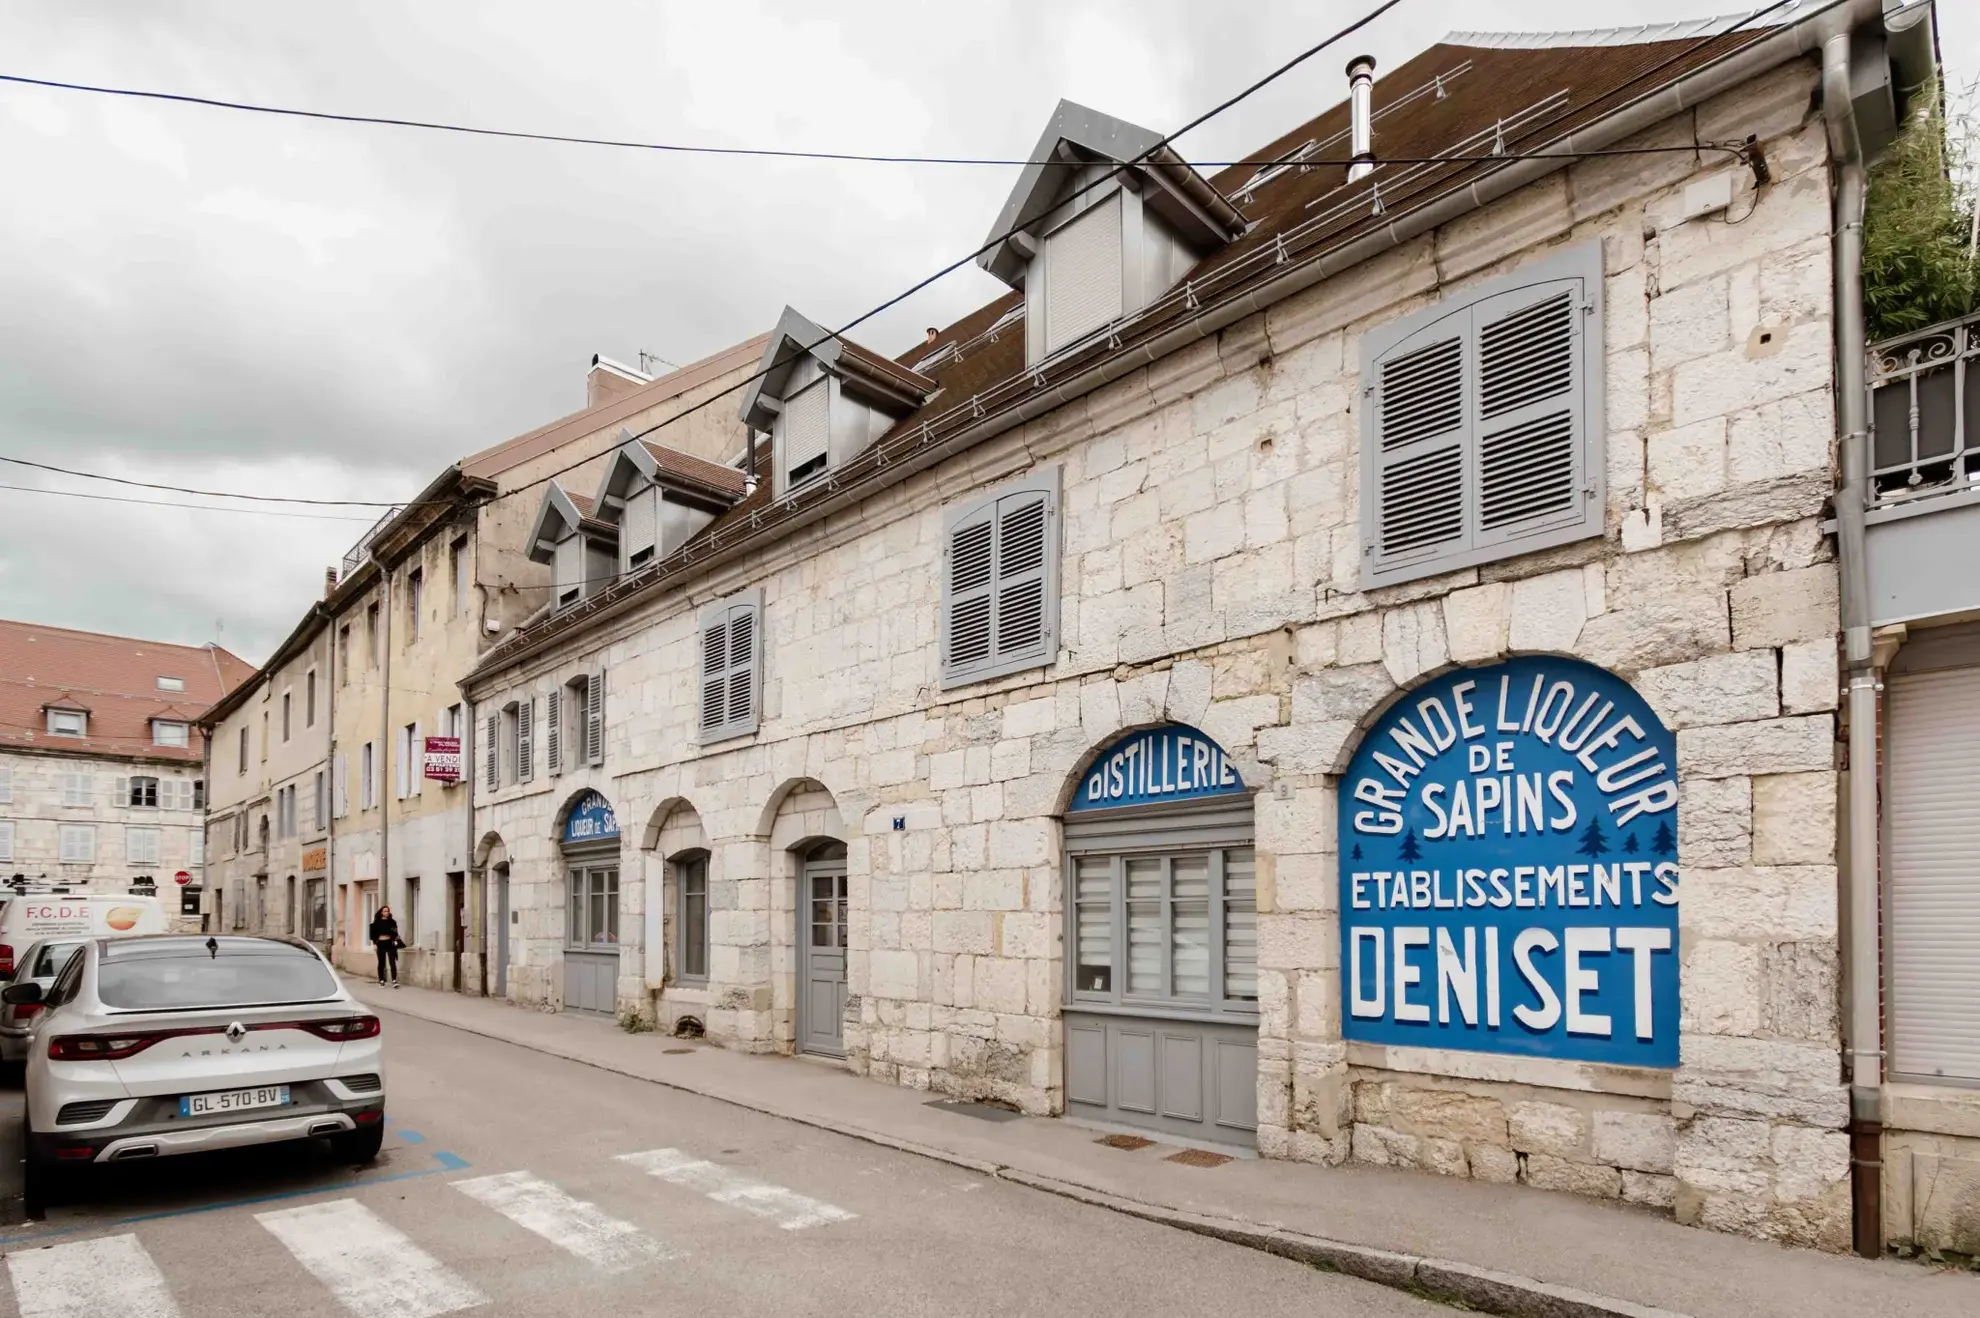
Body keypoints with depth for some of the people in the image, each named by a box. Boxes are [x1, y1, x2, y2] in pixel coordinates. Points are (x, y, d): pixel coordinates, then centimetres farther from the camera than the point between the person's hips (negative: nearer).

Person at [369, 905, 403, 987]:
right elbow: (373, 933, 2)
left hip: (390, 943, 0)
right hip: (381, 943, 0)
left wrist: (396, 941, -9)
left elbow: (395, 933, 5)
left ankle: (394, 980, -14)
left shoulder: (392, 922, 6)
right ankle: (381, 980, 15)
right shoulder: (377, 922, 3)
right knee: (381, 963, 7)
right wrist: (374, 943, -5)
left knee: (392, 962, -8)